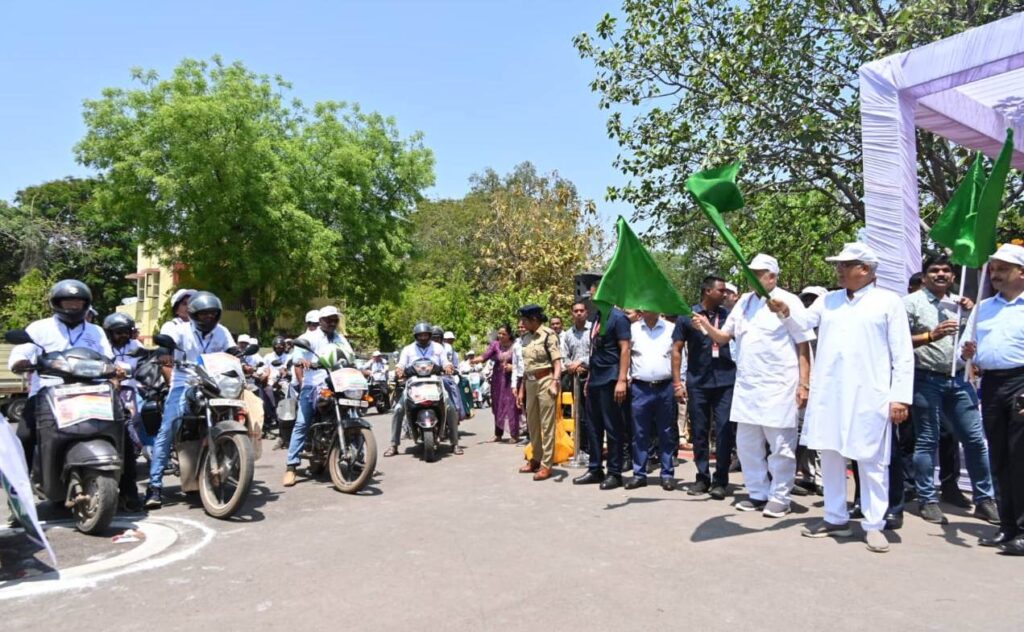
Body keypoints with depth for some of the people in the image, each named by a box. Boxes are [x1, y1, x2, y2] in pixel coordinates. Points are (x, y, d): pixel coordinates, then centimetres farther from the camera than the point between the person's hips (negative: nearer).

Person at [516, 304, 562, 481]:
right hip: (530, 383, 8)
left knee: (547, 424, -3)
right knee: (532, 423, 15)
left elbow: (557, 362, -13)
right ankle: (536, 459, 28)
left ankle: (546, 464, 2)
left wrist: (555, 383, -23)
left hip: (545, 381, -8)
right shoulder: (526, 337, 12)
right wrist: (522, 387, 19)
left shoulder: (548, 334, -9)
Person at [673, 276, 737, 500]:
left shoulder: (729, 316, 6)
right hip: (697, 383, 0)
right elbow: (677, 350, 3)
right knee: (699, 433, 8)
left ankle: (721, 481, 8)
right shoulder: (688, 316, 2)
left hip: (725, 383, 0)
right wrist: (677, 383, -3)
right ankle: (702, 478, 20)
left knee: (724, 432, -2)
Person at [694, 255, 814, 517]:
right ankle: (758, 494, 25)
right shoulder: (744, 302, 13)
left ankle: (779, 498, 14)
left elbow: (804, 345, -6)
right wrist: (707, 327, -6)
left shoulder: (788, 302, -5)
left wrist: (804, 384, -12)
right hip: (746, 385, 6)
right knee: (747, 444, 12)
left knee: (780, 446, 2)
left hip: (778, 386, -6)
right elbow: (725, 337, 15)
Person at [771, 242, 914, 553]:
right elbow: (804, 320, 2)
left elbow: (903, 354, -2)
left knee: (871, 460, 1)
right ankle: (836, 519, 22)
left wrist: (901, 396, -8)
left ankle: (874, 525, 12)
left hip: (868, 396, -4)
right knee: (830, 455, 10)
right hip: (828, 394, 5)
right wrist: (785, 311, -20)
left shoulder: (888, 301, 3)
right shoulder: (828, 300, 16)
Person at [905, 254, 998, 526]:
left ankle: (984, 499, 18)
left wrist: (974, 311, 0)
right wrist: (931, 335, -21)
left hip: (958, 379, 5)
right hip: (926, 380, -5)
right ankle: (928, 501, 12)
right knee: (927, 441, 3)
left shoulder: (960, 302, 13)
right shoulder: (912, 302, -3)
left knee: (976, 439, 6)